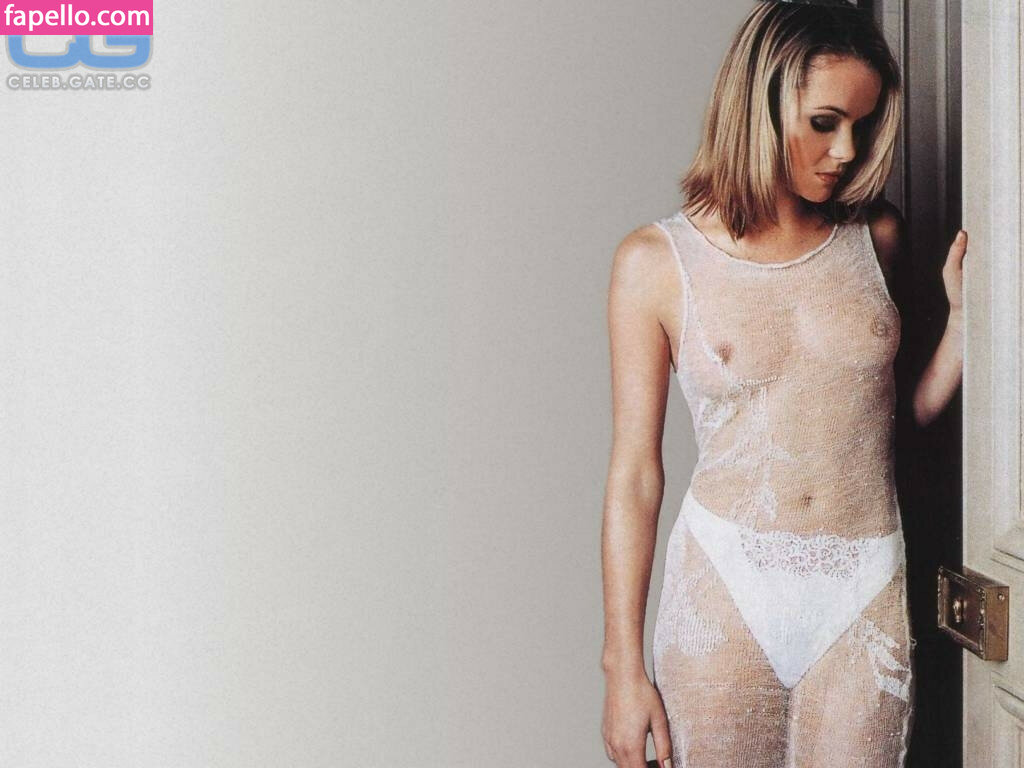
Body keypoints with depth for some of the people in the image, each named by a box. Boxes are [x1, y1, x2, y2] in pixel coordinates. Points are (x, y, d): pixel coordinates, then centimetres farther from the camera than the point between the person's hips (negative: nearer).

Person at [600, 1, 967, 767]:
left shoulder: (875, 235, 4)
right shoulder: (657, 262, -5)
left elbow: (908, 411, 13)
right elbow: (634, 474, -4)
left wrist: (966, 310, -2)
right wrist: (623, 667, -4)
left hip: (866, 594, 3)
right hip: (725, 589, -2)